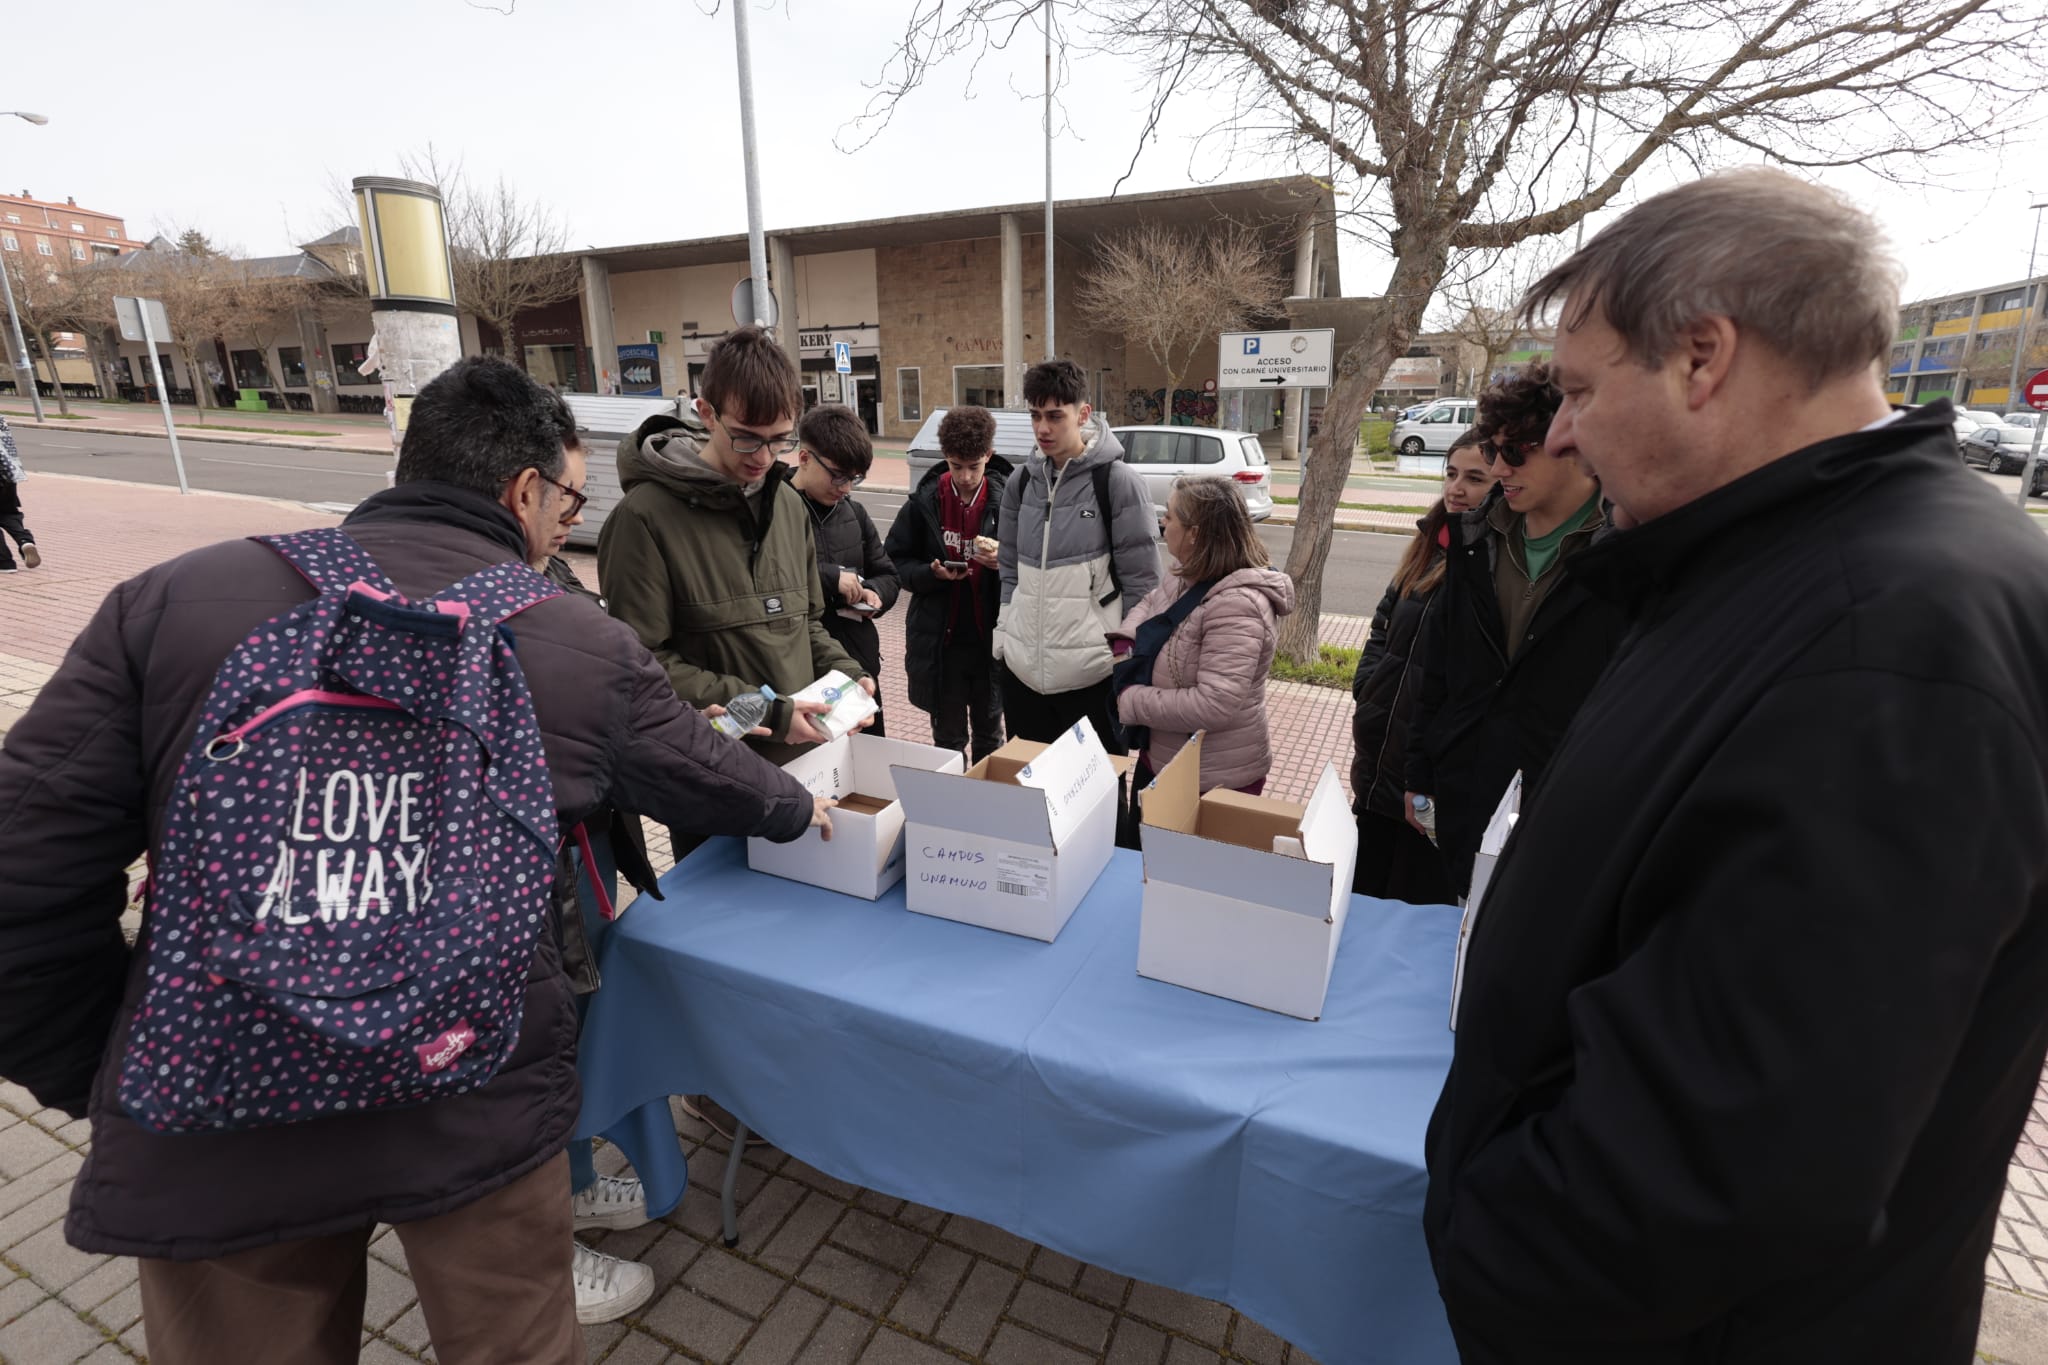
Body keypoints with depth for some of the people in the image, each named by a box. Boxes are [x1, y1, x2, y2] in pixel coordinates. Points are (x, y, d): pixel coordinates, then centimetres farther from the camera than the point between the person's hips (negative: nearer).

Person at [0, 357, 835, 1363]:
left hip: (204, 1130, 2)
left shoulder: (171, 598, -5)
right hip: (476, 1112, -1)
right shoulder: (588, 648, -7)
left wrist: (98, 1081, 11)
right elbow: (703, 777, 8)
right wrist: (795, 807, 30)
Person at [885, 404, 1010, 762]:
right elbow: (896, 560, 2)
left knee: (989, 734, 17)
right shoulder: (924, 501, -3)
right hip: (939, 639, 1)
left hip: (991, 636, 0)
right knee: (948, 739, 13)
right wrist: (931, 572, -16)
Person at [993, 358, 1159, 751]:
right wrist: (1003, 631, 7)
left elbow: (1141, 580, -8)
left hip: (1092, 669, -5)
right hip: (1022, 666, 5)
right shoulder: (1021, 481, 8)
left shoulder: (1118, 481, -9)